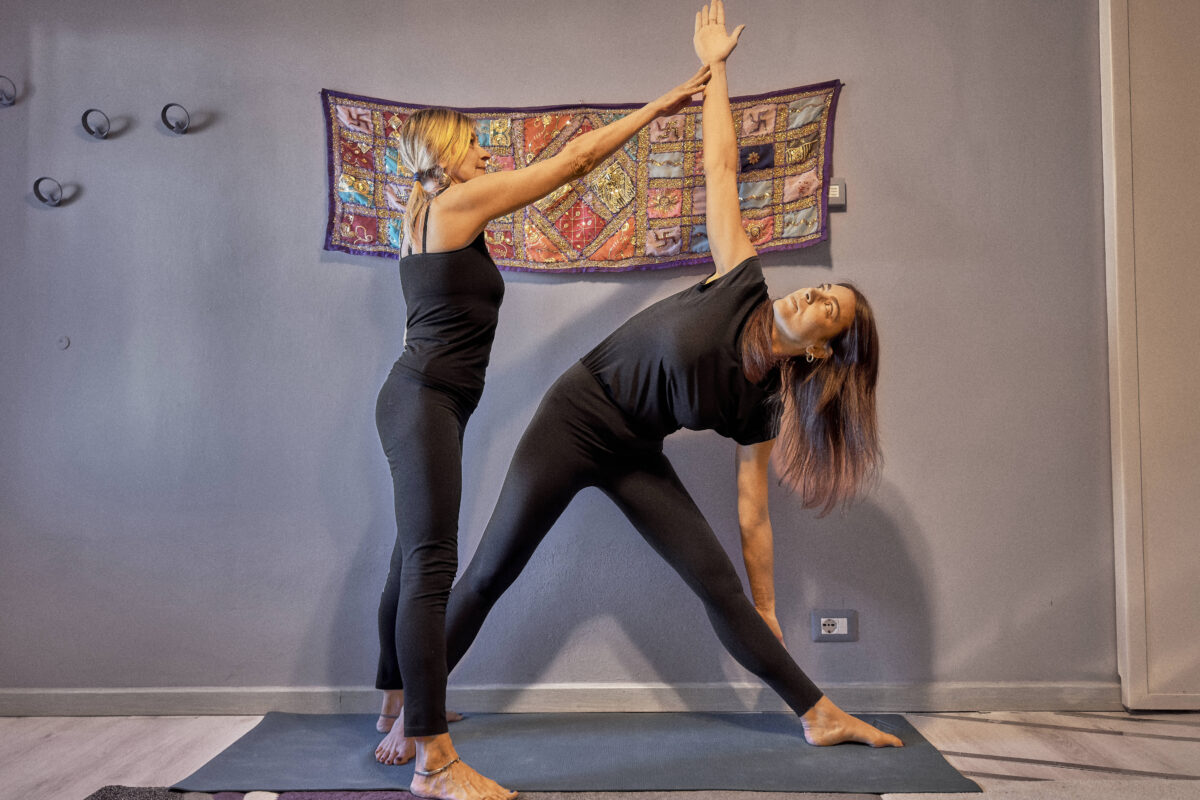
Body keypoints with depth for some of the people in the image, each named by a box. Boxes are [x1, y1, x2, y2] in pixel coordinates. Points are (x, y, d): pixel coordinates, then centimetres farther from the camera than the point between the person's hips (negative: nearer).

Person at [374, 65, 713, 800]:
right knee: (430, 567, -14)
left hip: (420, 402, 10)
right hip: (424, 402, -10)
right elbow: (574, 160, -2)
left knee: (414, 563, 14)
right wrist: (658, 106, 5)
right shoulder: (462, 201, -6)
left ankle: (399, 726, 26)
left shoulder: (427, 216, 18)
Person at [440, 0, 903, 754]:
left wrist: (767, 615, 0)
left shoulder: (763, 405, -7)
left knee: (719, 585, -1)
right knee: (490, 573, -4)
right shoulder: (743, 285, -12)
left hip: (636, 457, 2)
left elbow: (753, 510, -2)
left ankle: (820, 714, 13)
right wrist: (715, 68, -4)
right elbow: (719, 168, -8)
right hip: (575, 415, -2)